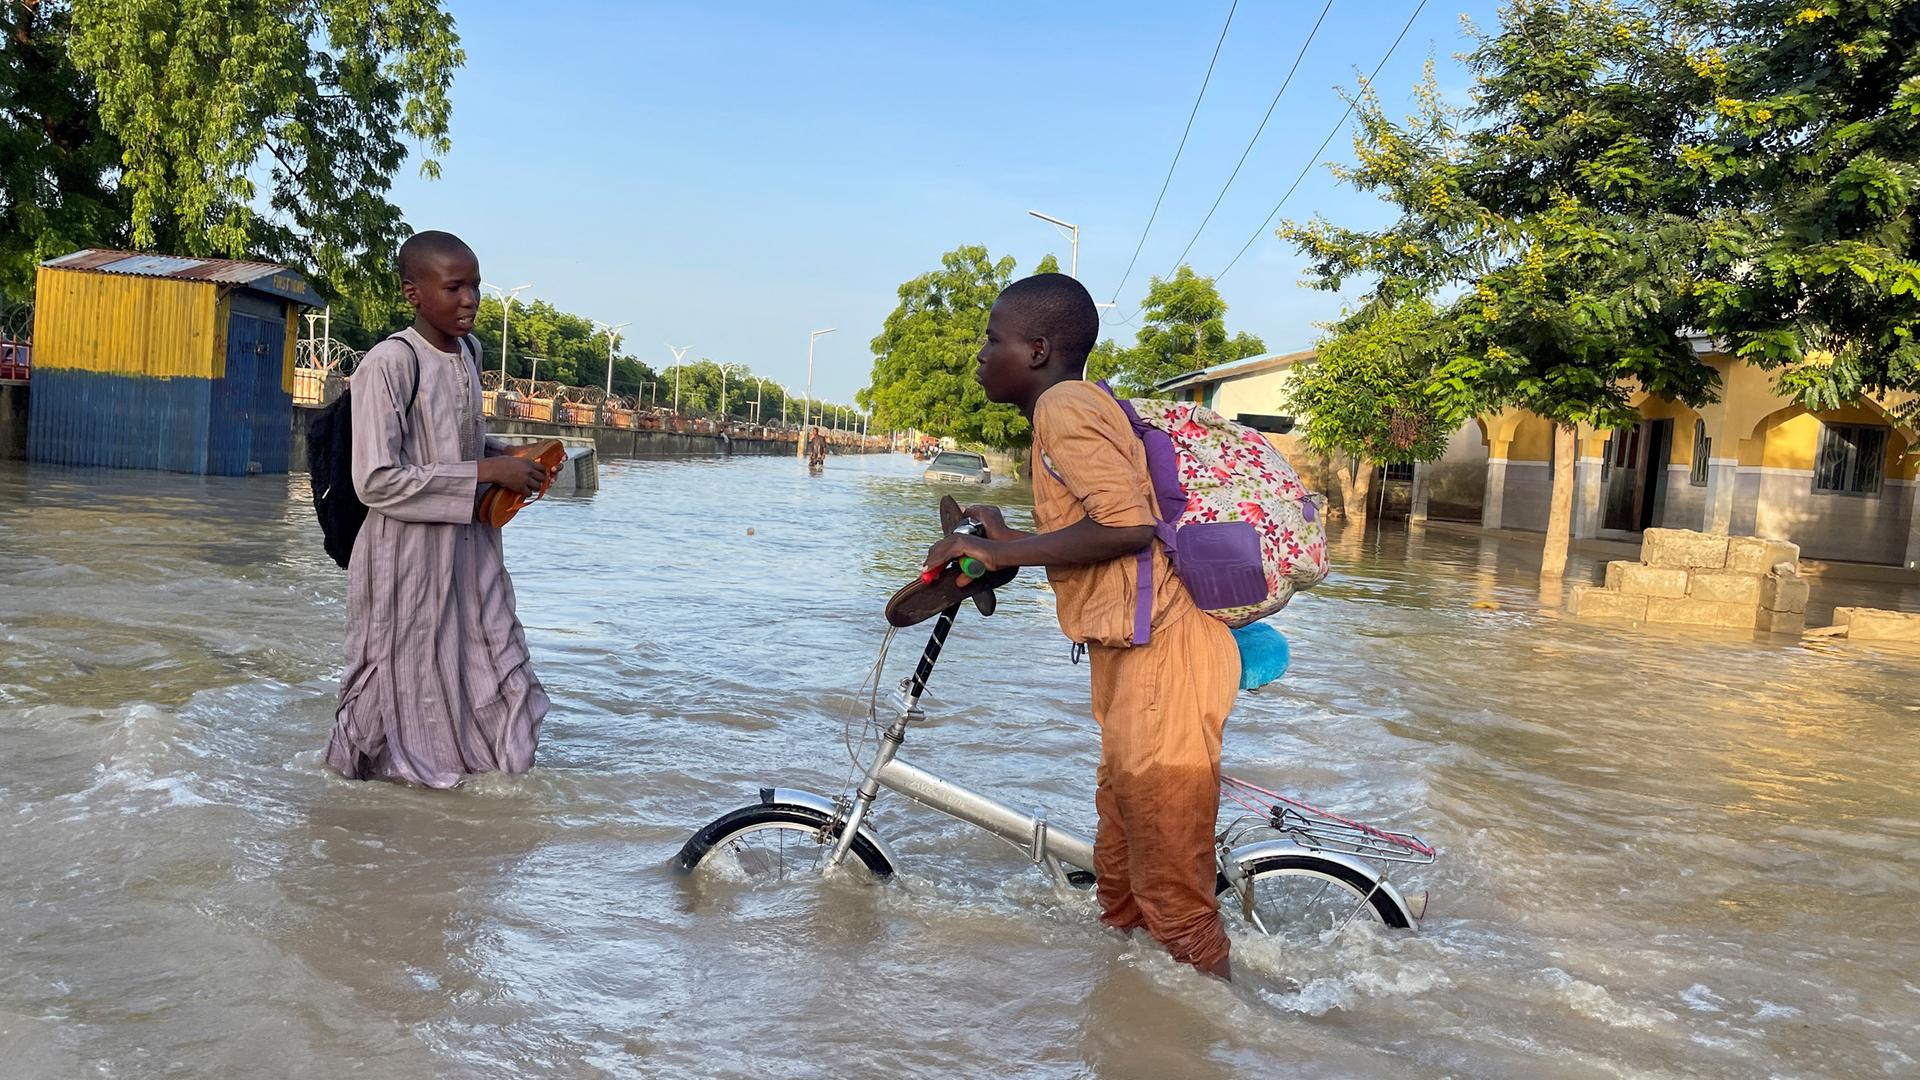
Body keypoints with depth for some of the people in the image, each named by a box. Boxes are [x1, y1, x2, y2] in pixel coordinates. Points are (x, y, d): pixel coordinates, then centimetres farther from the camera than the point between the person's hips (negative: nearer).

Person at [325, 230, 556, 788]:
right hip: (409, 558, -7)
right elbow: (376, 482, -21)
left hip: (471, 547, 7)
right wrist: (486, 472, -21)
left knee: (496, 672, 12)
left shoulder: (468, 350, 6)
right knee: (412, 682, 9)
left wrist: (508, 457, 2)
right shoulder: (388, 364, -18)